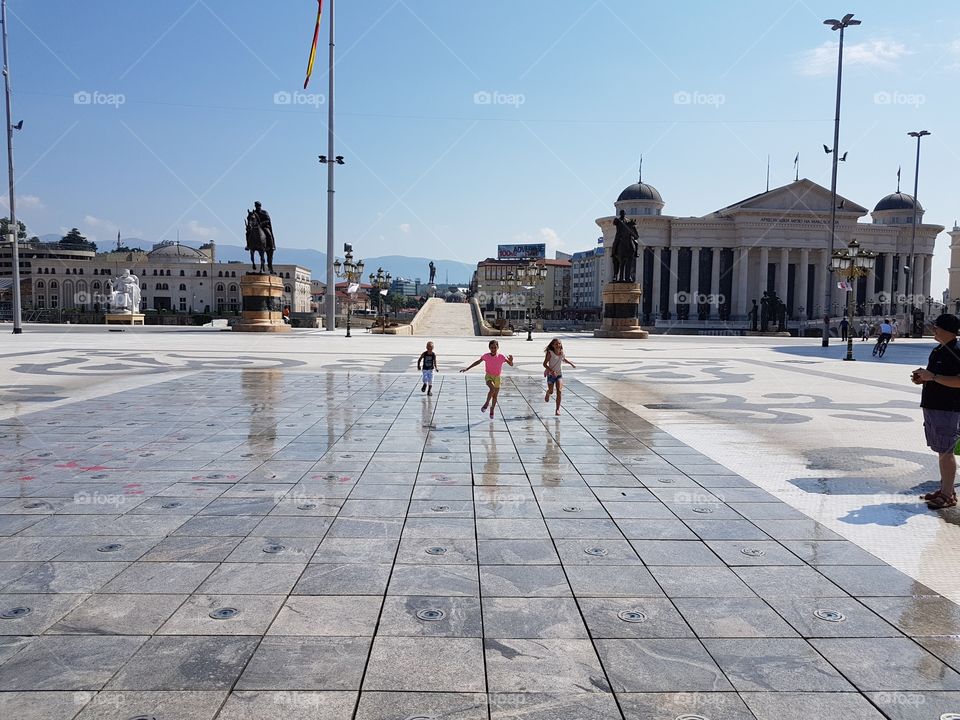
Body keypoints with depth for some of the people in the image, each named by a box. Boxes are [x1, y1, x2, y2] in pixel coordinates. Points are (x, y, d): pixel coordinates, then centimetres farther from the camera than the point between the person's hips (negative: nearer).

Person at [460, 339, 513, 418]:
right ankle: (487, 403, -13)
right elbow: (478, 362, 4)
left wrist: (511, 361, -36)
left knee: (495, 396, 9)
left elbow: (511, 365, -12)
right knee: (492, 388, -32)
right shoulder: (486, 356, -9)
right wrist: (467, 368, 3)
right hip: (488, 376, -1)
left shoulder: (501, 357, -12)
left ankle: (492, 410, 31)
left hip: (497, 377, 1)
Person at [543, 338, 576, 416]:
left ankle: (558, 409, -10)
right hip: (551, 374, -2)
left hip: (559, 375, 2)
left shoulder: (562, 353, -3)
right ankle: (547, 394, 47)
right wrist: (552, 371, -28)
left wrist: (571, 364, 26)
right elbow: (544, 364, -17)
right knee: (551, 391, 7)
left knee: (559, 391, -14)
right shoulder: (550, 353, -16)